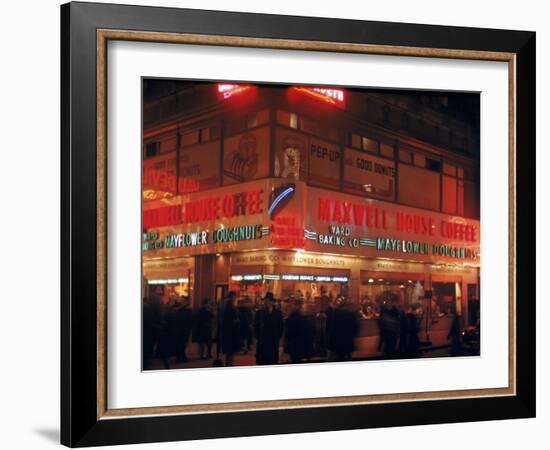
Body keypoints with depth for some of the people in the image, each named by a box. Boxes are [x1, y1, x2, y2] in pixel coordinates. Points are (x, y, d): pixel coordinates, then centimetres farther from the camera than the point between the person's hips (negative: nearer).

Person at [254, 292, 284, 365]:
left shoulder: (278, 313, 3)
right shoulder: (259, 313, 3)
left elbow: (280, 327, 5)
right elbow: (256, 327, 5)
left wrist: (277, 338, 1)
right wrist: (259, 338, 0)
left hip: (273, 343, 0)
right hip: (262, 343, 0)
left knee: (273, 362, 2)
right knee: (261, 362, 0)